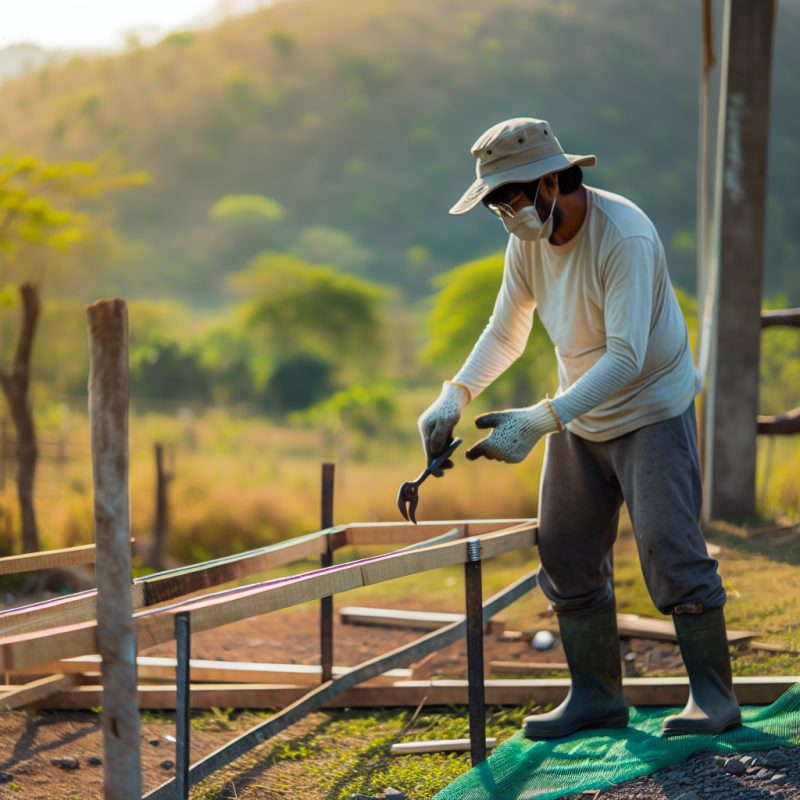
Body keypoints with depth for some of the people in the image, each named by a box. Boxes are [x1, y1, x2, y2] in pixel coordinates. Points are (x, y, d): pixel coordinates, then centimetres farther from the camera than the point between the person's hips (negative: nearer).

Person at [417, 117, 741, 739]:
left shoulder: (624, 237, -27)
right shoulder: (528, 239, -4)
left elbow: (625, 358, -32)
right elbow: (505, 333, 8)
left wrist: (541, 421, -38)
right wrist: (455, 396, -8)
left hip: (651, 410, -7)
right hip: (579, 419, 8)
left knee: (669, 549, -13)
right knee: (566, 554, 5)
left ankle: (714, 696, -4)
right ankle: (597, 696, 14)